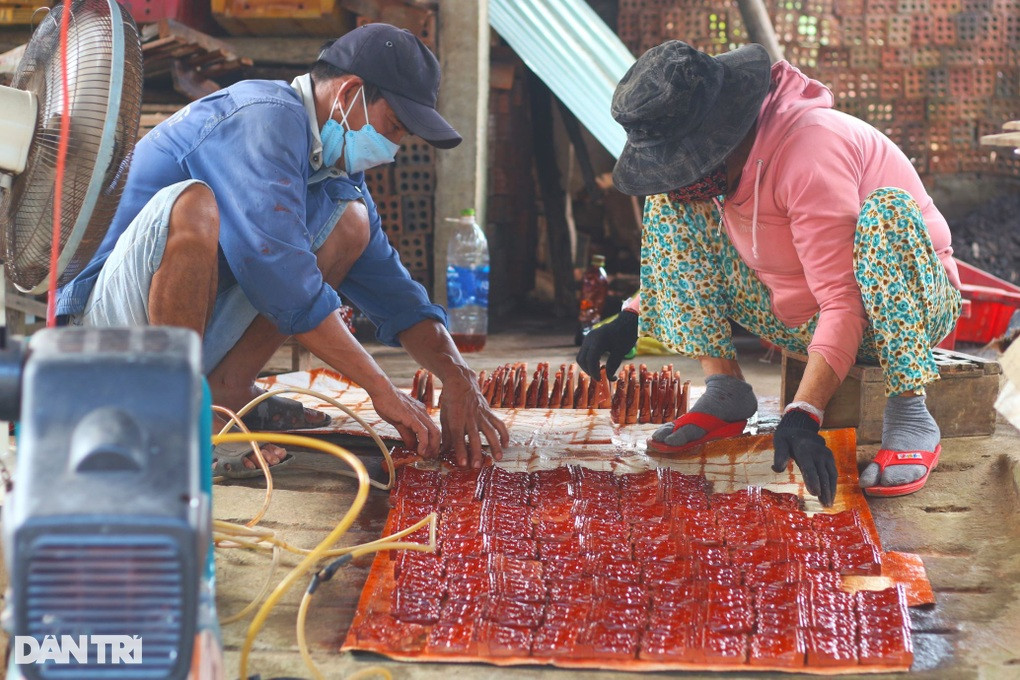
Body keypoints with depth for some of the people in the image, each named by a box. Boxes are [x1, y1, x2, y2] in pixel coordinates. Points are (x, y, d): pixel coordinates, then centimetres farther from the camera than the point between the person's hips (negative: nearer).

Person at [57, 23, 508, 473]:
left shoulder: (332, 162, 9)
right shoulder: (265, 118, -20)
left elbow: (395, 296, 8)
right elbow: (283, 280, -30)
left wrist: (459, 381, -8)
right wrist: (382, 389, -26)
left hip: (195, 322, 9)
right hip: (107, 313, -9)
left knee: (349, 218, 5)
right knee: (192, 204, -36)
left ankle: (226, 389, -3)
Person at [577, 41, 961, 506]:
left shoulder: (808, 152, -32)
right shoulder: (718, 163, -6)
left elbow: (844, 304, -35)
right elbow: (680, 257, 14)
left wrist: (802, 417, -42)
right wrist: (630, 321, 0)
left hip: (910, 305, -7)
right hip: (799, 319, 8)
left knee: (887, 208, -39)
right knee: (669, 209, -2)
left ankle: (910, 417, -30)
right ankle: (725, 393, -4)